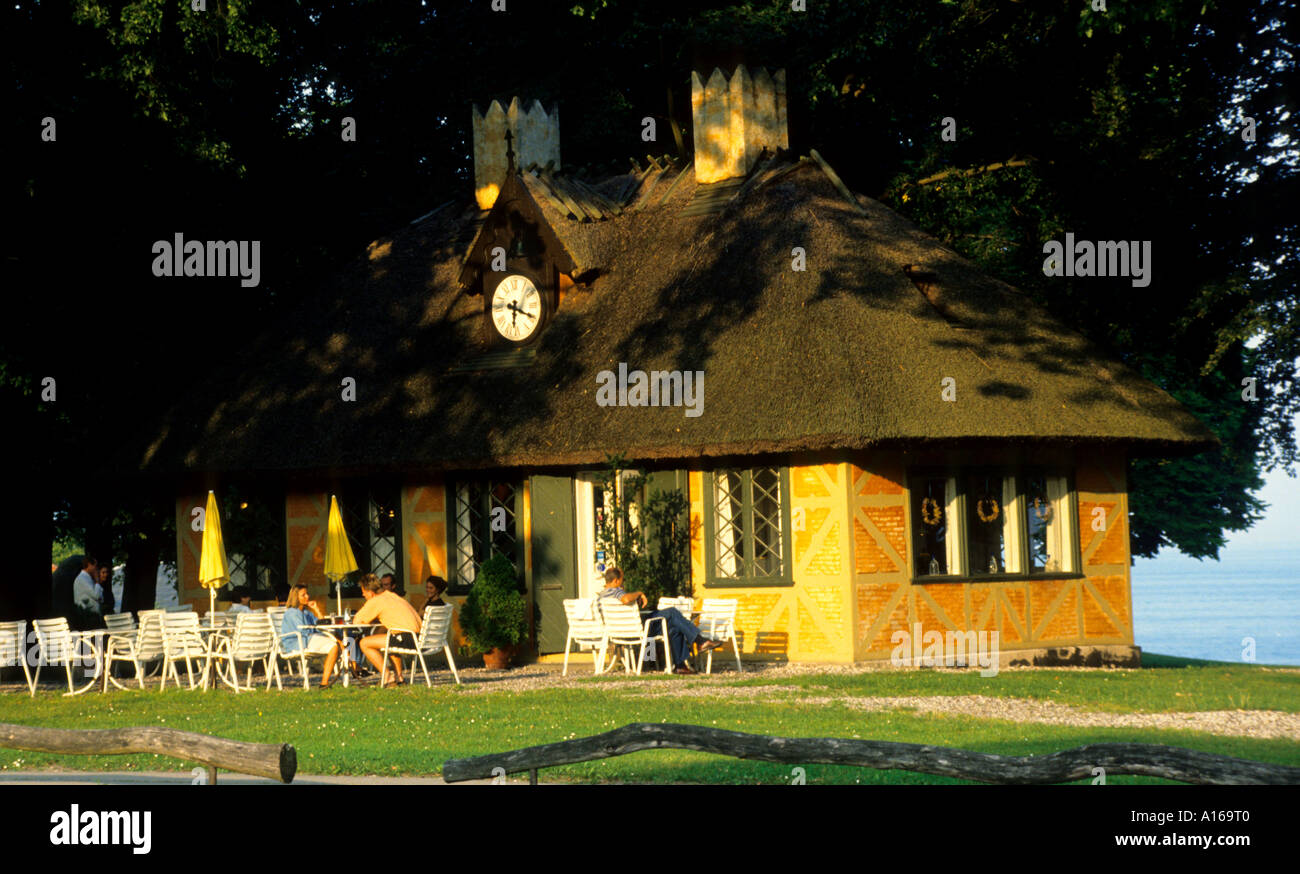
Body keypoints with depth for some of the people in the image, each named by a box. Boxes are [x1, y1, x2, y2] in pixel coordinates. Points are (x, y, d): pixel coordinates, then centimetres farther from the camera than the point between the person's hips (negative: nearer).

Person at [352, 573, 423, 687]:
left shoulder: (375, 601, -2)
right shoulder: (392, 595, 23)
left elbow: (357, 621, -2)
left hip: (406, 638, -9)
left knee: (364, 643, -2)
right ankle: (398, 676, 29)